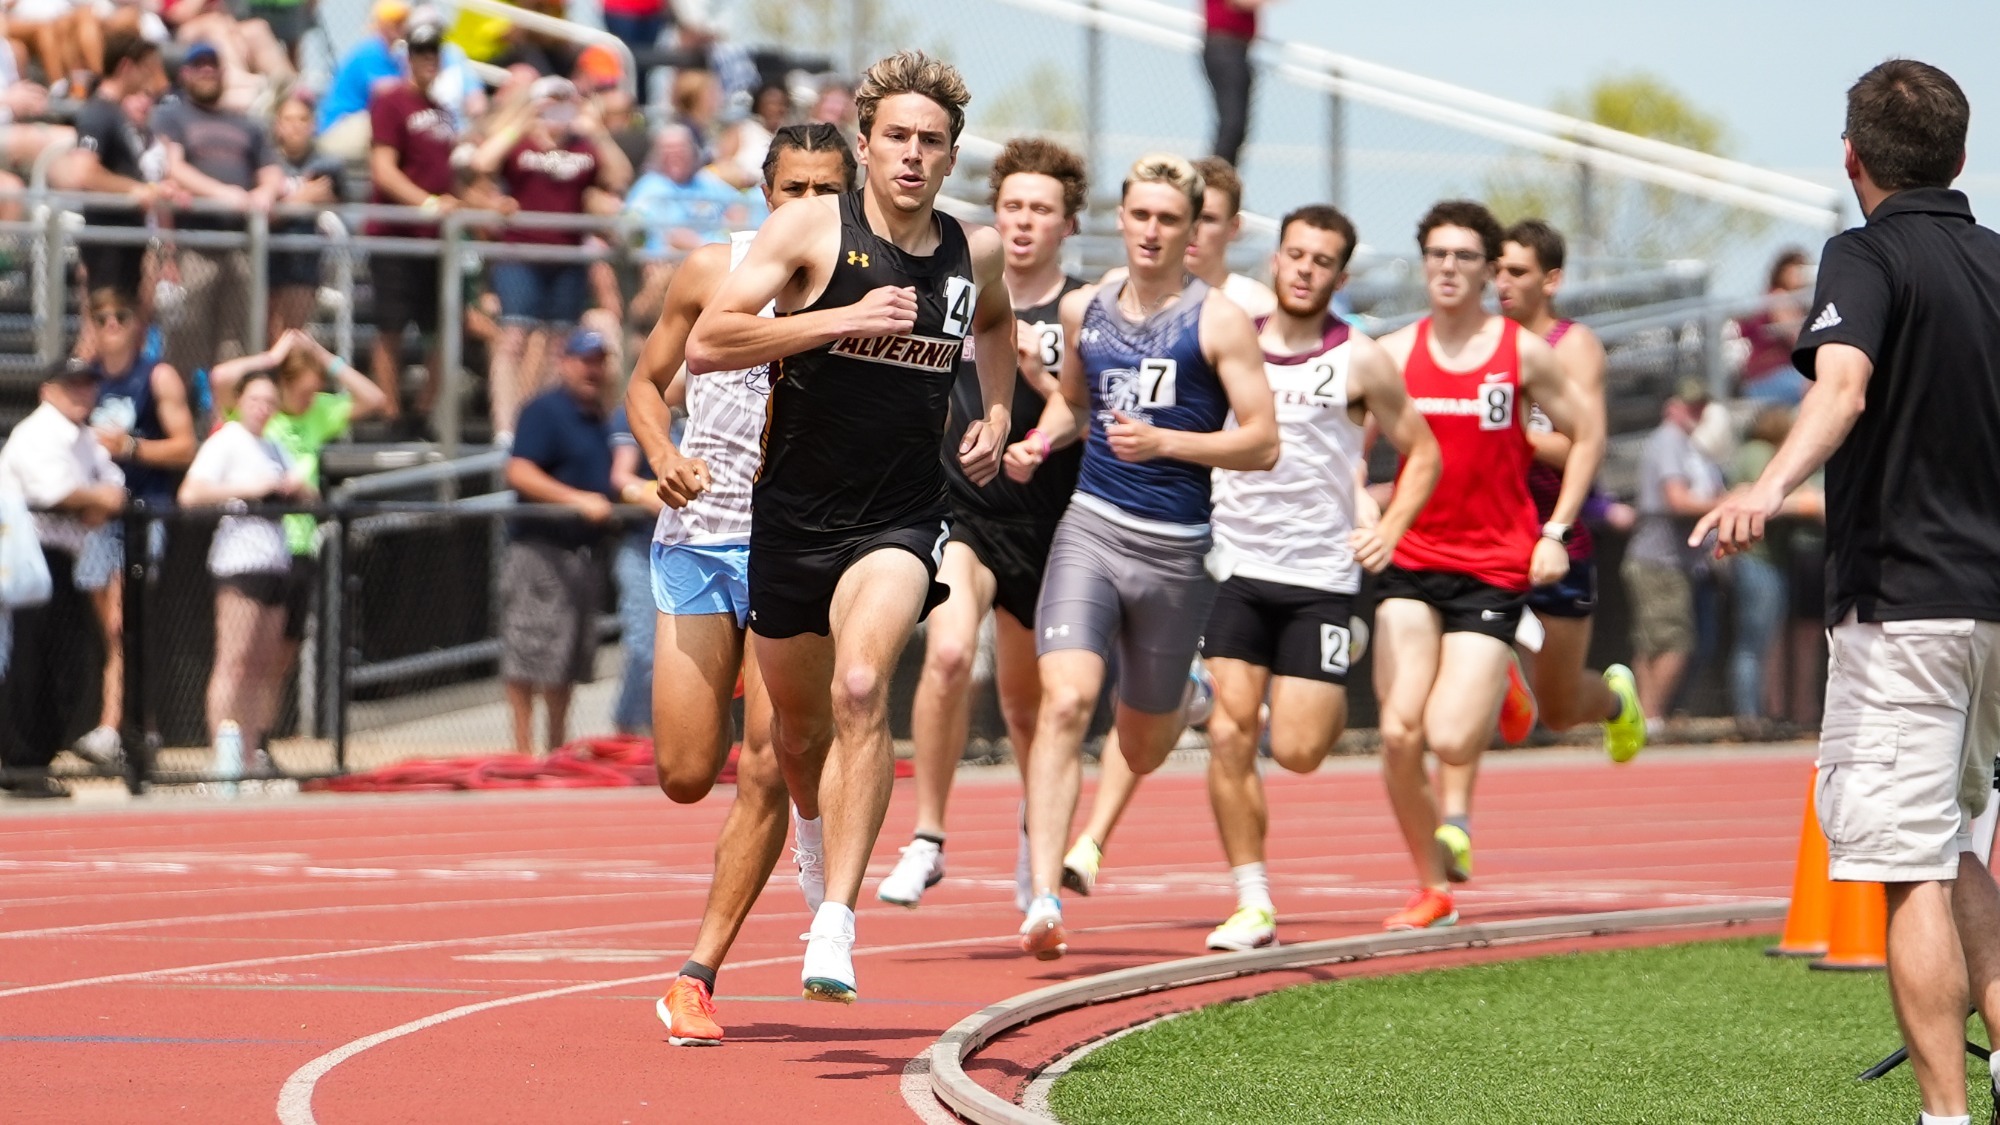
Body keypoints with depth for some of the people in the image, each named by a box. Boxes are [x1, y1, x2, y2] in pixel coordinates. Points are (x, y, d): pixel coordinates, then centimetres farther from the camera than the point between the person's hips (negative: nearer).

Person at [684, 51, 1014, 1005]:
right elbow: (706, 346, -16)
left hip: (899, 522, 0)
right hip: (792, 520, 0)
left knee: (861, 690, -26)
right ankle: (826, 831, 51)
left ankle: (835, 924, -30)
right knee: (797, 731, 15)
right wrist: (842, 319, -21)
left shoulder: (974, 252, 5)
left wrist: (996, 413, 16)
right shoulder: (810, 229, -7)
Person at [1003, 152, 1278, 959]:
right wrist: (1040, 440, 6)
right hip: (1091, 528, 2)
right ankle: (1044, 899, -25)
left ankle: (1179, 698, 54)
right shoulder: (1084, 310, 8)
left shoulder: (1218, 323, -4)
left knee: (1142, 747, 13)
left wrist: (1164, 442, -19)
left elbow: (1262, 443, -7)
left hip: (1176, 551, -1)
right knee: (1065, 702, -21)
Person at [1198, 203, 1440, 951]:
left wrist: (1389, 530, -2)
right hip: (1236, 568, 2)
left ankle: (1334, 696, 29)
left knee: (1296, 750, -7)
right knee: (1229, 734, -10)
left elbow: (1422, 452, 10)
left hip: (1322, 574, -2)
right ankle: (1253, 906, -3)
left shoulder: (1360, 363, 0)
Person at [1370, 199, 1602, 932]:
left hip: (1495, 566, -2)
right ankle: (1433, 887, 8)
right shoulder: (1395, 354, 5)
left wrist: (1556, 532, 3)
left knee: (1450, 740, -15)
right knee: (1399, 734, -10)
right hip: (1411, 560, 2)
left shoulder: (1523, 353, 0)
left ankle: (1502, 690, 23)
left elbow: (1587, 435, 10)